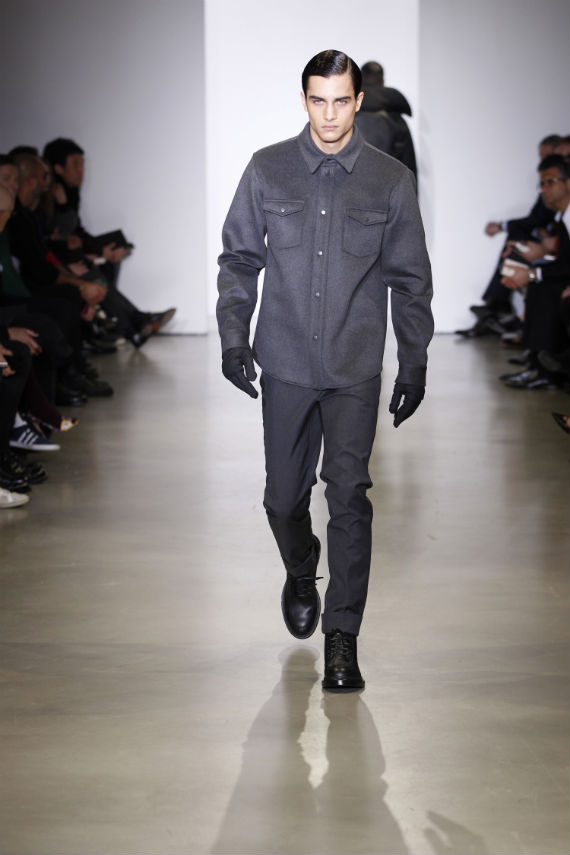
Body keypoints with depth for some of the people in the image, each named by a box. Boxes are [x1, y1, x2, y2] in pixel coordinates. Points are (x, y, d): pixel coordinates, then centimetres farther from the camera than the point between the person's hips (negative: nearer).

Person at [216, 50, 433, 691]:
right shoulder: (267, 171, 1)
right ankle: (300, 576, 41)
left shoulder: (390, 181, 1)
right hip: (285, 364, 1)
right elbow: (239, 260, 8)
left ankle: (342, 634, -1)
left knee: (349, 493, -9)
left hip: (356, 371, -1)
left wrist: (414, 365, 4)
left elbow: (409, 279, 6)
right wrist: (233, 338, -1)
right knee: (284, 496, 9)